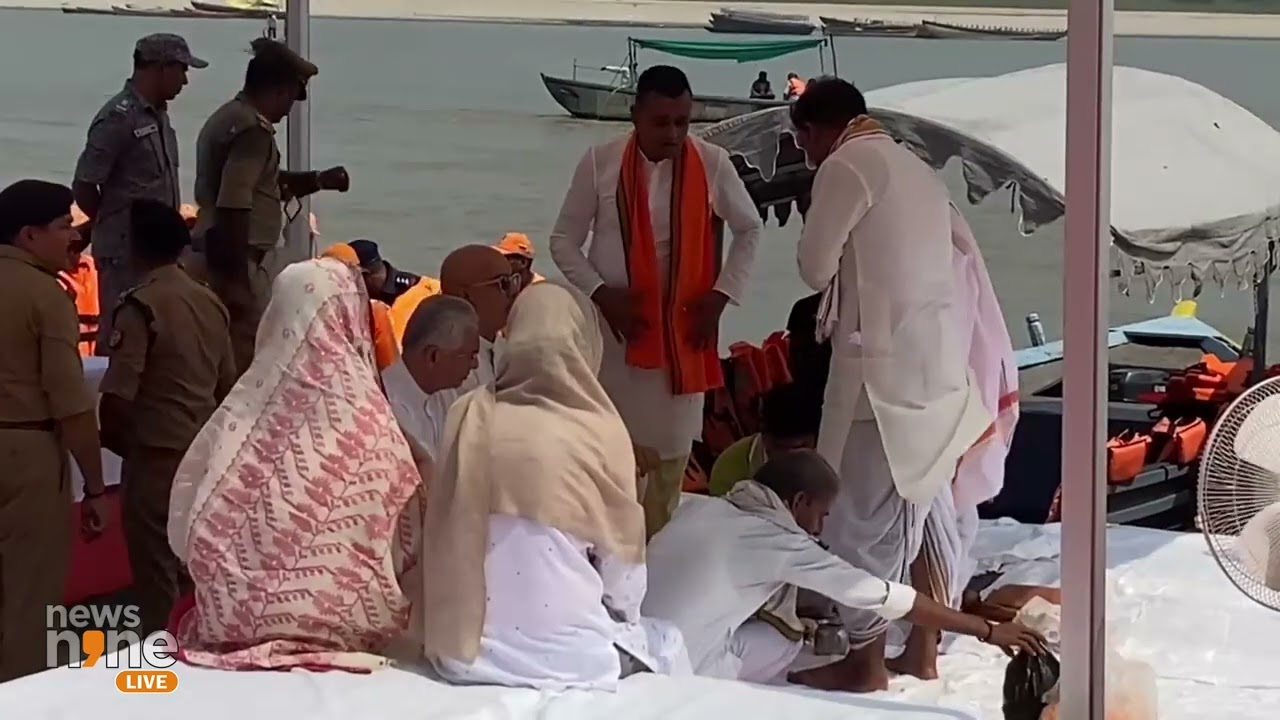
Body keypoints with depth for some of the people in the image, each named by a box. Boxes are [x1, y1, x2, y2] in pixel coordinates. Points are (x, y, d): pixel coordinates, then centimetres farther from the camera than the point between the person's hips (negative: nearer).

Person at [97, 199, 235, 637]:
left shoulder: (140, 306, -13)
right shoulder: (211, 303, 8)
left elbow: (117, 397, -16)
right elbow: (227, 385, 15)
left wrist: (114, 440, 1)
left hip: (156, 455, -7)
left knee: (156, 577, 0)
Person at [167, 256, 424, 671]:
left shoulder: (244, 408, -7)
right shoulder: (366, 414, -12)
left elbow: (193, 528, 0)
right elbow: (405, 535, -5)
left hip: (243, 615, 2)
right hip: (347, 619, -2)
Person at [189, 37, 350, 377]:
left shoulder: (227, 117, 16)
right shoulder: (253, 128, -15)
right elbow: (233, 207, -24)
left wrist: (318, 181, 22)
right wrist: (239, 280, -23)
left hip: (213, 258, 10)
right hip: (236, 261, -10)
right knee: (245, 359, -8)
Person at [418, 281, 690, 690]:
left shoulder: (469, 415, 0)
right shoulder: (600, 431, -8)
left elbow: (442, 538, 5)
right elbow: (621, 559, 0)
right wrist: (621, 618, 20)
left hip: (465, 649, 4)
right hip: (562, 655, -4)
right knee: (666, 645, 26)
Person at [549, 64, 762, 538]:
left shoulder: (711, 164, -4)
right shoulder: (600, 164, -6)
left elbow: (750, 229, 13)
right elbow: (564, 240, 2)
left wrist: (722, 294, 2)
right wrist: (601, 294, -11)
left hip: (683, 327, 1)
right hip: (614, 323, -1)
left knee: (671, 446, 3)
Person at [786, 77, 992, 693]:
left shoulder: (845, 166, -8)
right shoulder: (914, 168, 18)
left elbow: (814, 267, -5)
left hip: (885, 365, -9)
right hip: (937, 363, 9)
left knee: (859, 512, 0)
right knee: (916, 507, 16)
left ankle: (865, 662, 5)